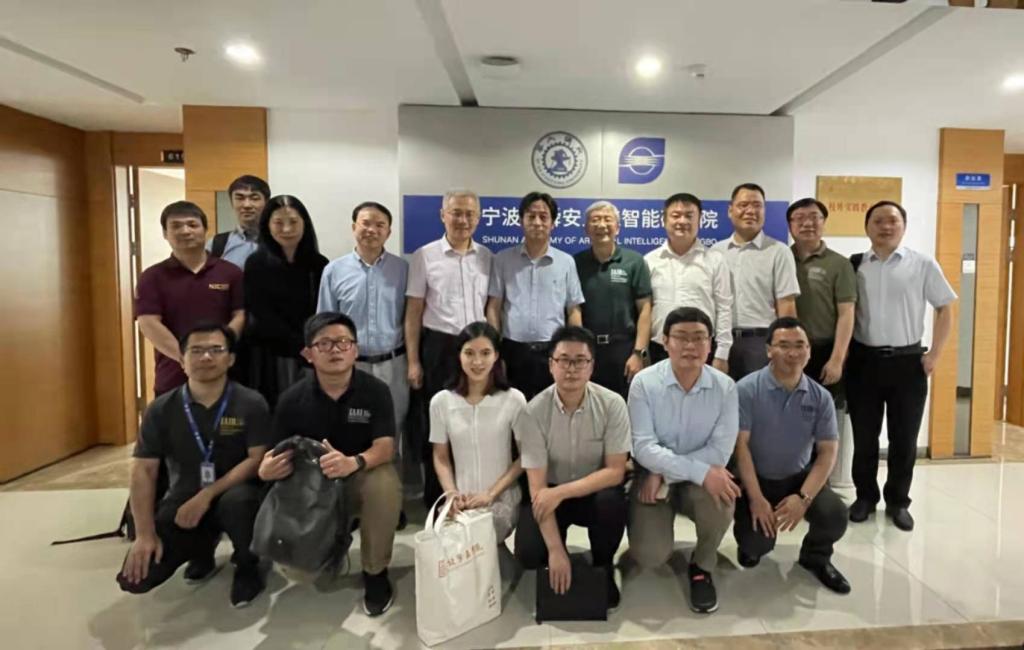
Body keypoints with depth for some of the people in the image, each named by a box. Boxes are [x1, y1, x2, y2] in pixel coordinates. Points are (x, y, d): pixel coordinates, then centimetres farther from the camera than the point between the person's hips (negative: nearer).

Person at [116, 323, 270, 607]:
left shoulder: (251, 404, -11)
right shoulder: (161, 409, -2)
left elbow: (258, 459, -14)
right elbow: (143, 471, -3)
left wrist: (208, 494, -22)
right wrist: (145, 534, -10)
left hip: (231, 494, -3)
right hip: (183, 501, 3)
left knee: (237, 500, -38)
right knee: (135, 578, -12)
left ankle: (247, 567, -5)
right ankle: (201, 551, 21)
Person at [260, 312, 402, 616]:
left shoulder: (375, 390, -15)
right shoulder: (292, 399, -11)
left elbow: (385, 447, -21)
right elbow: (276, 455, -4)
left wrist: (353, 463, -43)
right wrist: (266, 469, -29)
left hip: (362, 476, -2)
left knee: (385, 484, -37)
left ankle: (375, 573, -10)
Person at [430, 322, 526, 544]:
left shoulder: (514, 399, -7)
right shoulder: (441, 401, -1)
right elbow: (440, 457, 7)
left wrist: (491, 494, -11)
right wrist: (452, 493, -10)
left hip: (503, 498, -2)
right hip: (461, 500, 2)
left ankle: (496, 550, 10)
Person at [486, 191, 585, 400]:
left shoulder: (566, 262, 4)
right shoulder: (503, 259, 3)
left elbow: (573, 311, 5)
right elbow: (493, 308, 2)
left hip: (553, 352, 1)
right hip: (513, 351, 0)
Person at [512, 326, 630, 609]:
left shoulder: (612, 404, -18)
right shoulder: (533, 412, -20)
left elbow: (615, 472, -17)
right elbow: (537, 486, -20)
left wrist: (561, 492, -28)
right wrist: (556, 551, -26)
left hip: (595, 491, 1)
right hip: (549, 494, 0)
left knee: (612, 500, -33)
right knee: (528, 553, -24)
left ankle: (603, 568, -2)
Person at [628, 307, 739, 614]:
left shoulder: (725, 387, -8)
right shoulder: (644, 383, -14)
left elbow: (720, 451, -15)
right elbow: (643, 448, -20)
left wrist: (664, 474, -21)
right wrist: (701, 471, -29)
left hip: (702, 479, 1)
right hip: (652, 476, -1)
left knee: (721, 495, -33)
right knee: (650, 556, -18)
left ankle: (702, 566, -2)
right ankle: (647, 520, 21)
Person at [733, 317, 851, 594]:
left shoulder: (821, 397, -3)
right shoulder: (747, 389, -15)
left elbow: (828, 452, -4)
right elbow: (740, 445, -15)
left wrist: (804, 497, -18)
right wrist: (756, 498, -19)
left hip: (799, 477, 3)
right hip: (756, 478, -3)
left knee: (835, 514, -22)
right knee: (756, 544, -20)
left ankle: (816, 556, 14)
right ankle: (752, 544, 22)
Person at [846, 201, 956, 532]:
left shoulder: (923, 264, 0)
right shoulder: (854, 265, 3)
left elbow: (945, 309, 4)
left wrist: (934, 355, -2)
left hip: (908, 361, 0)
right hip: (863, 359, 1)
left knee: (904, 438, 9)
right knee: (864, 436, 10)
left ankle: (898, 501, 27)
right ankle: (865, 496, 28)